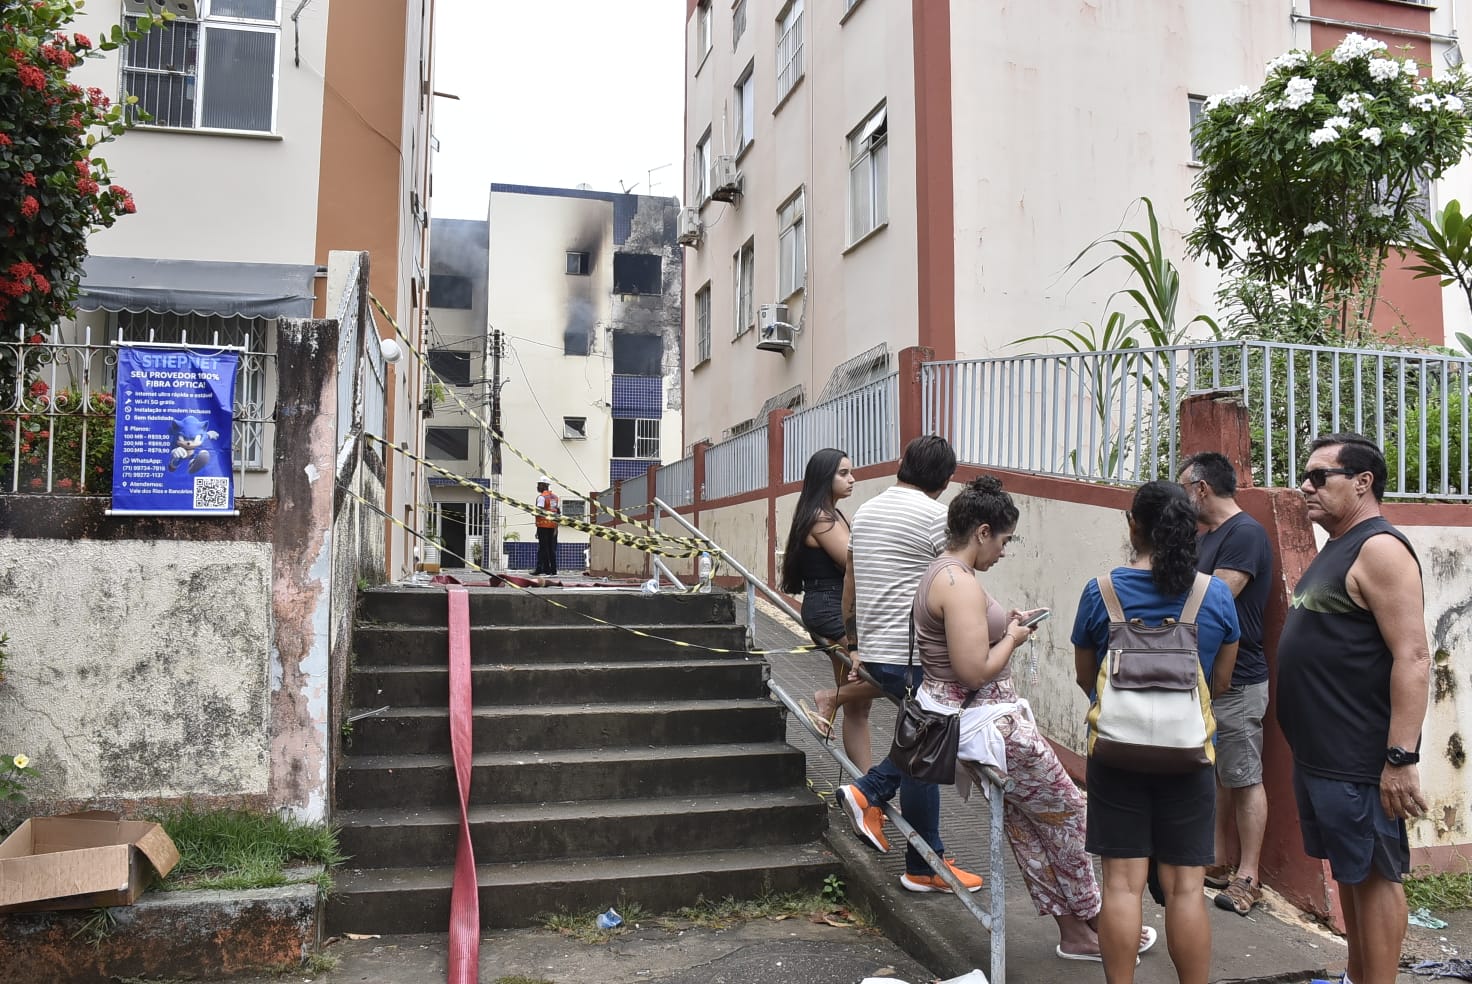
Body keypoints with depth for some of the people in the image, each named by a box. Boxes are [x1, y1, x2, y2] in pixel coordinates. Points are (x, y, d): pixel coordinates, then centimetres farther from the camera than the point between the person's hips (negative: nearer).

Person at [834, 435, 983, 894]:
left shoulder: (866, 510, 13)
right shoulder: (936, 516, -11)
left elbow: (849, 587, 18)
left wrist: (855, 645, 25)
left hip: (875, 649, 8)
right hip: (915, 654, -8)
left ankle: (868, 794, 13)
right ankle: (925, 868, 12)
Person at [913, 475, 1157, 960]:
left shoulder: (941, 571, 10)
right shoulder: (961, 583, -24)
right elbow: (975, 672, -28)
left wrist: (1006, 624, 12)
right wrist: (1013, 638, -12)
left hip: (959, 715, 10)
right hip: (982, 724, -10)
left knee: (1022, 819, 16)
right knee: (1066, 810, 8)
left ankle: (1073, 931, 27)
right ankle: (1092, 921, 26)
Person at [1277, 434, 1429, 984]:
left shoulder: (1379, 549, -16)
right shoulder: (1338, 550, 15)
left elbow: (1413, 658, -23)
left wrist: (1401, 759, -26)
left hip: (1361, 763, -10)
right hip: (1320, 755, 10)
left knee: (1374, 875, 1)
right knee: (1348, 872, 18)